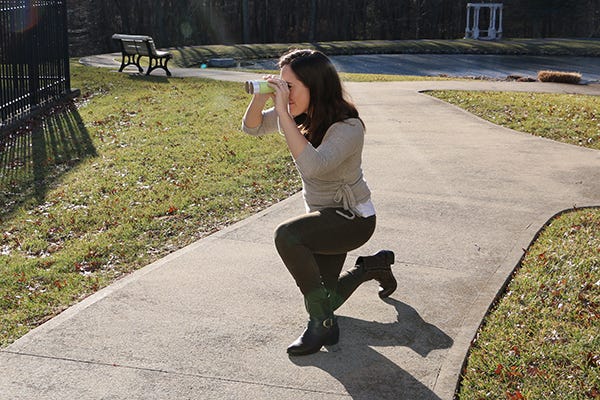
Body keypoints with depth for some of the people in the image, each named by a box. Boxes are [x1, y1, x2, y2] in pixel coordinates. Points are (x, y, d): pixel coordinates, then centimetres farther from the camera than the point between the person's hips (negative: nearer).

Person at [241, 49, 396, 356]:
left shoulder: (348, 128, -28)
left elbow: (312, 165, -44)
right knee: (323, 302, 14)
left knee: (286, 235, -35)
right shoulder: (301, 115, -6)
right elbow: (252, 127, 3)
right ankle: (375, 265, 39)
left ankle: (322, 324, -21)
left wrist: (283, 112, -42)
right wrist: (260, 96, -18)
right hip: (323, 215, 8)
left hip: (352, 219, -8)